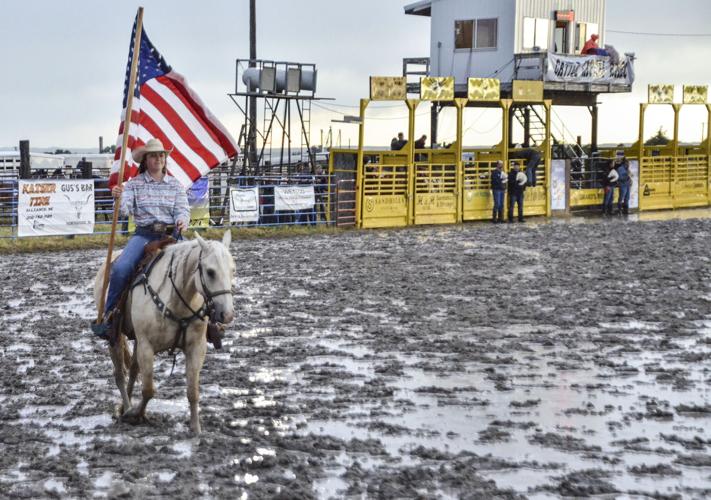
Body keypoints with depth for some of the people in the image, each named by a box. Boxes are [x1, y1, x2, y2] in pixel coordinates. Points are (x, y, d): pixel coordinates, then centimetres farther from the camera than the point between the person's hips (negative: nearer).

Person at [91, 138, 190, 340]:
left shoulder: (175, 184, 13)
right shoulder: (135, 183, 8)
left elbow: (183, 209, 5)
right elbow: (125, 208, -4)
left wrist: (182, 221, -19)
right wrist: (119, 197, -27)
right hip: (144, 234, -1)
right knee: (120, 268, -26)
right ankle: (108, 315, -10)